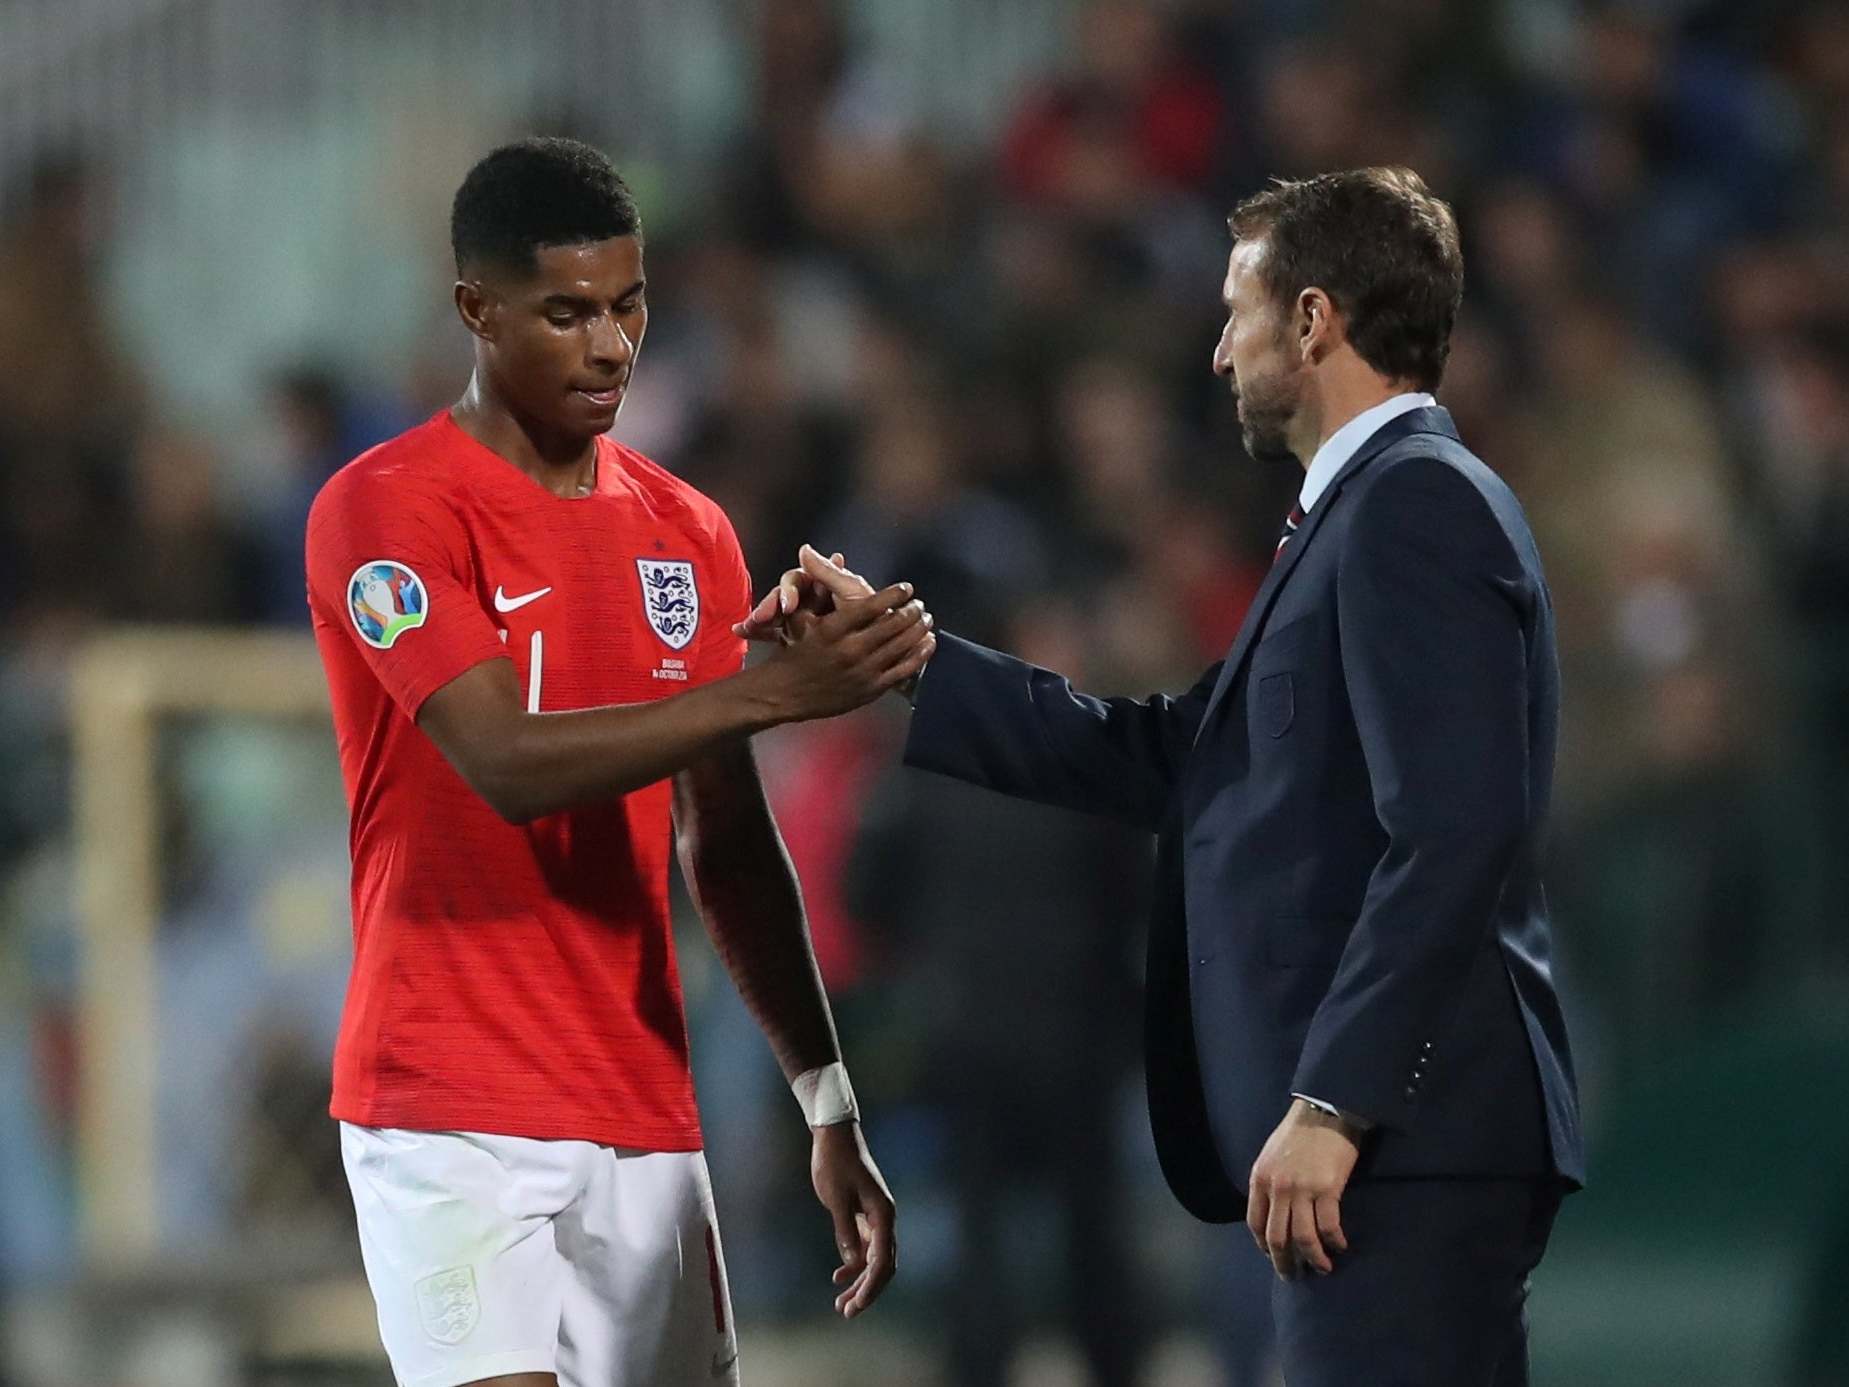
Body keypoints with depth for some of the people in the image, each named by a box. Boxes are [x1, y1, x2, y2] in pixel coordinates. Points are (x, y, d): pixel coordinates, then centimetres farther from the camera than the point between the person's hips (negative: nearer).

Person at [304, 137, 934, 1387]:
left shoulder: (687, 533, 12)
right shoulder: (387, 511, -7)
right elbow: (509, 765, -20)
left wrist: (830, 1105, 11)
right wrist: (779, 690, -26)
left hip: (645, 1116, 6)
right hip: (456, 1117, -6)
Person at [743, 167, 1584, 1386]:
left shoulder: (1419, 507, -10)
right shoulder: (1377, 513, 21)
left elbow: (1453, 835, -20)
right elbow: (1166, 761, 21)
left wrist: (1330, 1103, -21)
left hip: (1406, 1135, -10)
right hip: (1394, 1142, 10)